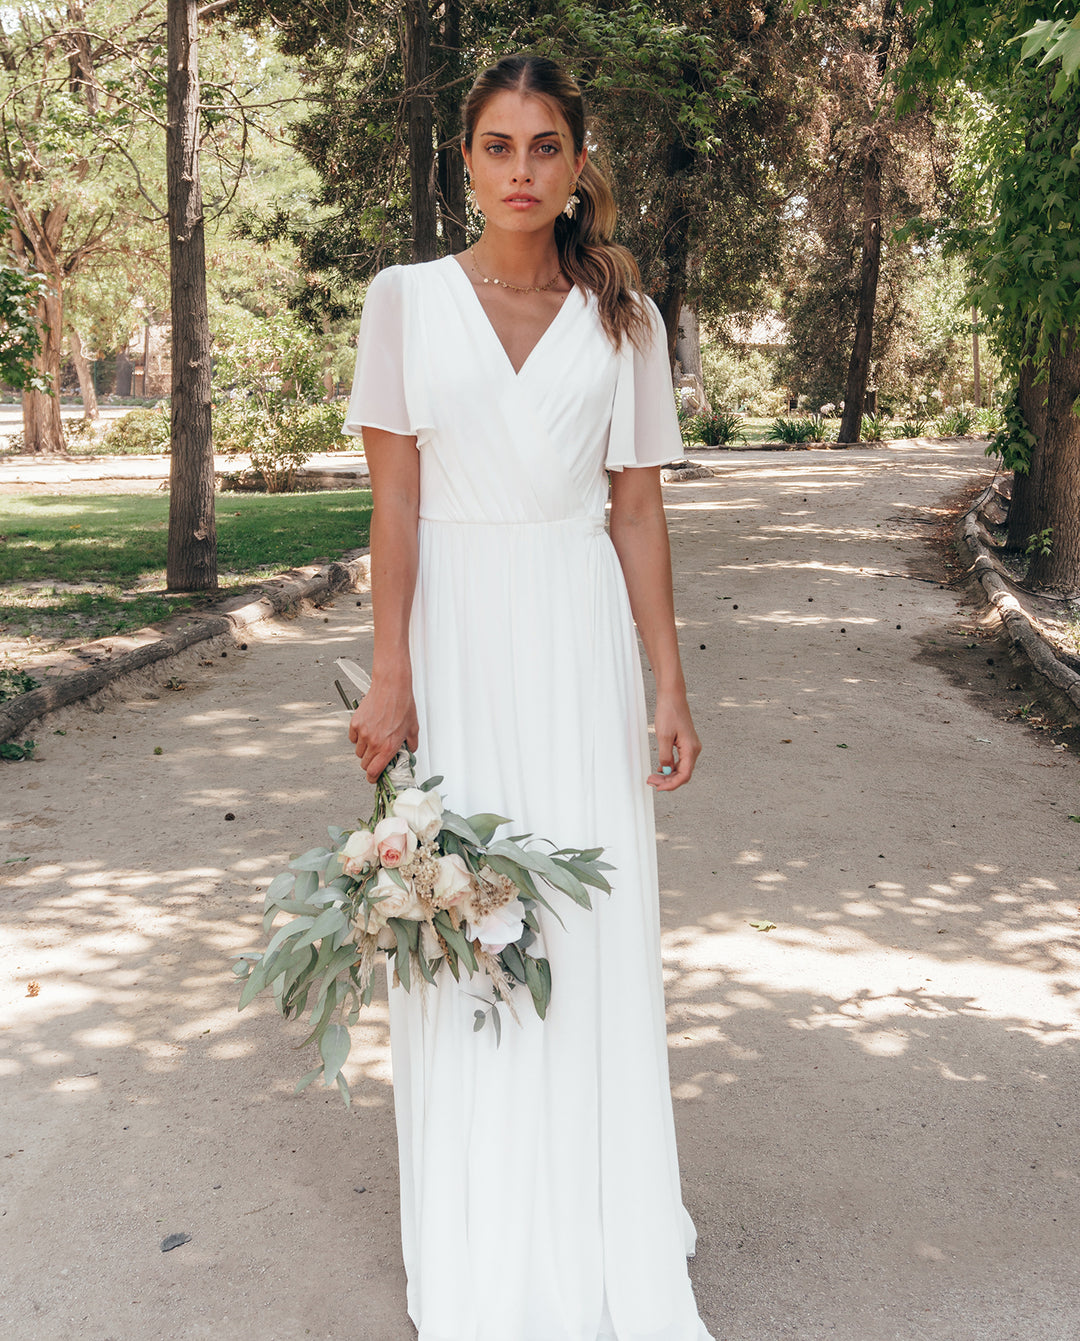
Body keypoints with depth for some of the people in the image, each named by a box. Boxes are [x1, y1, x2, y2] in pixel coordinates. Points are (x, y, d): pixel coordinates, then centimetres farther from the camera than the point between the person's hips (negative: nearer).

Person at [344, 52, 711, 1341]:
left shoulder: (623, 320, 6)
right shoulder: (408, 301, 2)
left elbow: (638, 514, 6)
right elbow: (395, 502, -3)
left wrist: (669, 688, 2)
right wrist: (390, 680, -9)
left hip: (580, 631, 1)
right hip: (452, 629, -1)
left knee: (591, 922, 5)